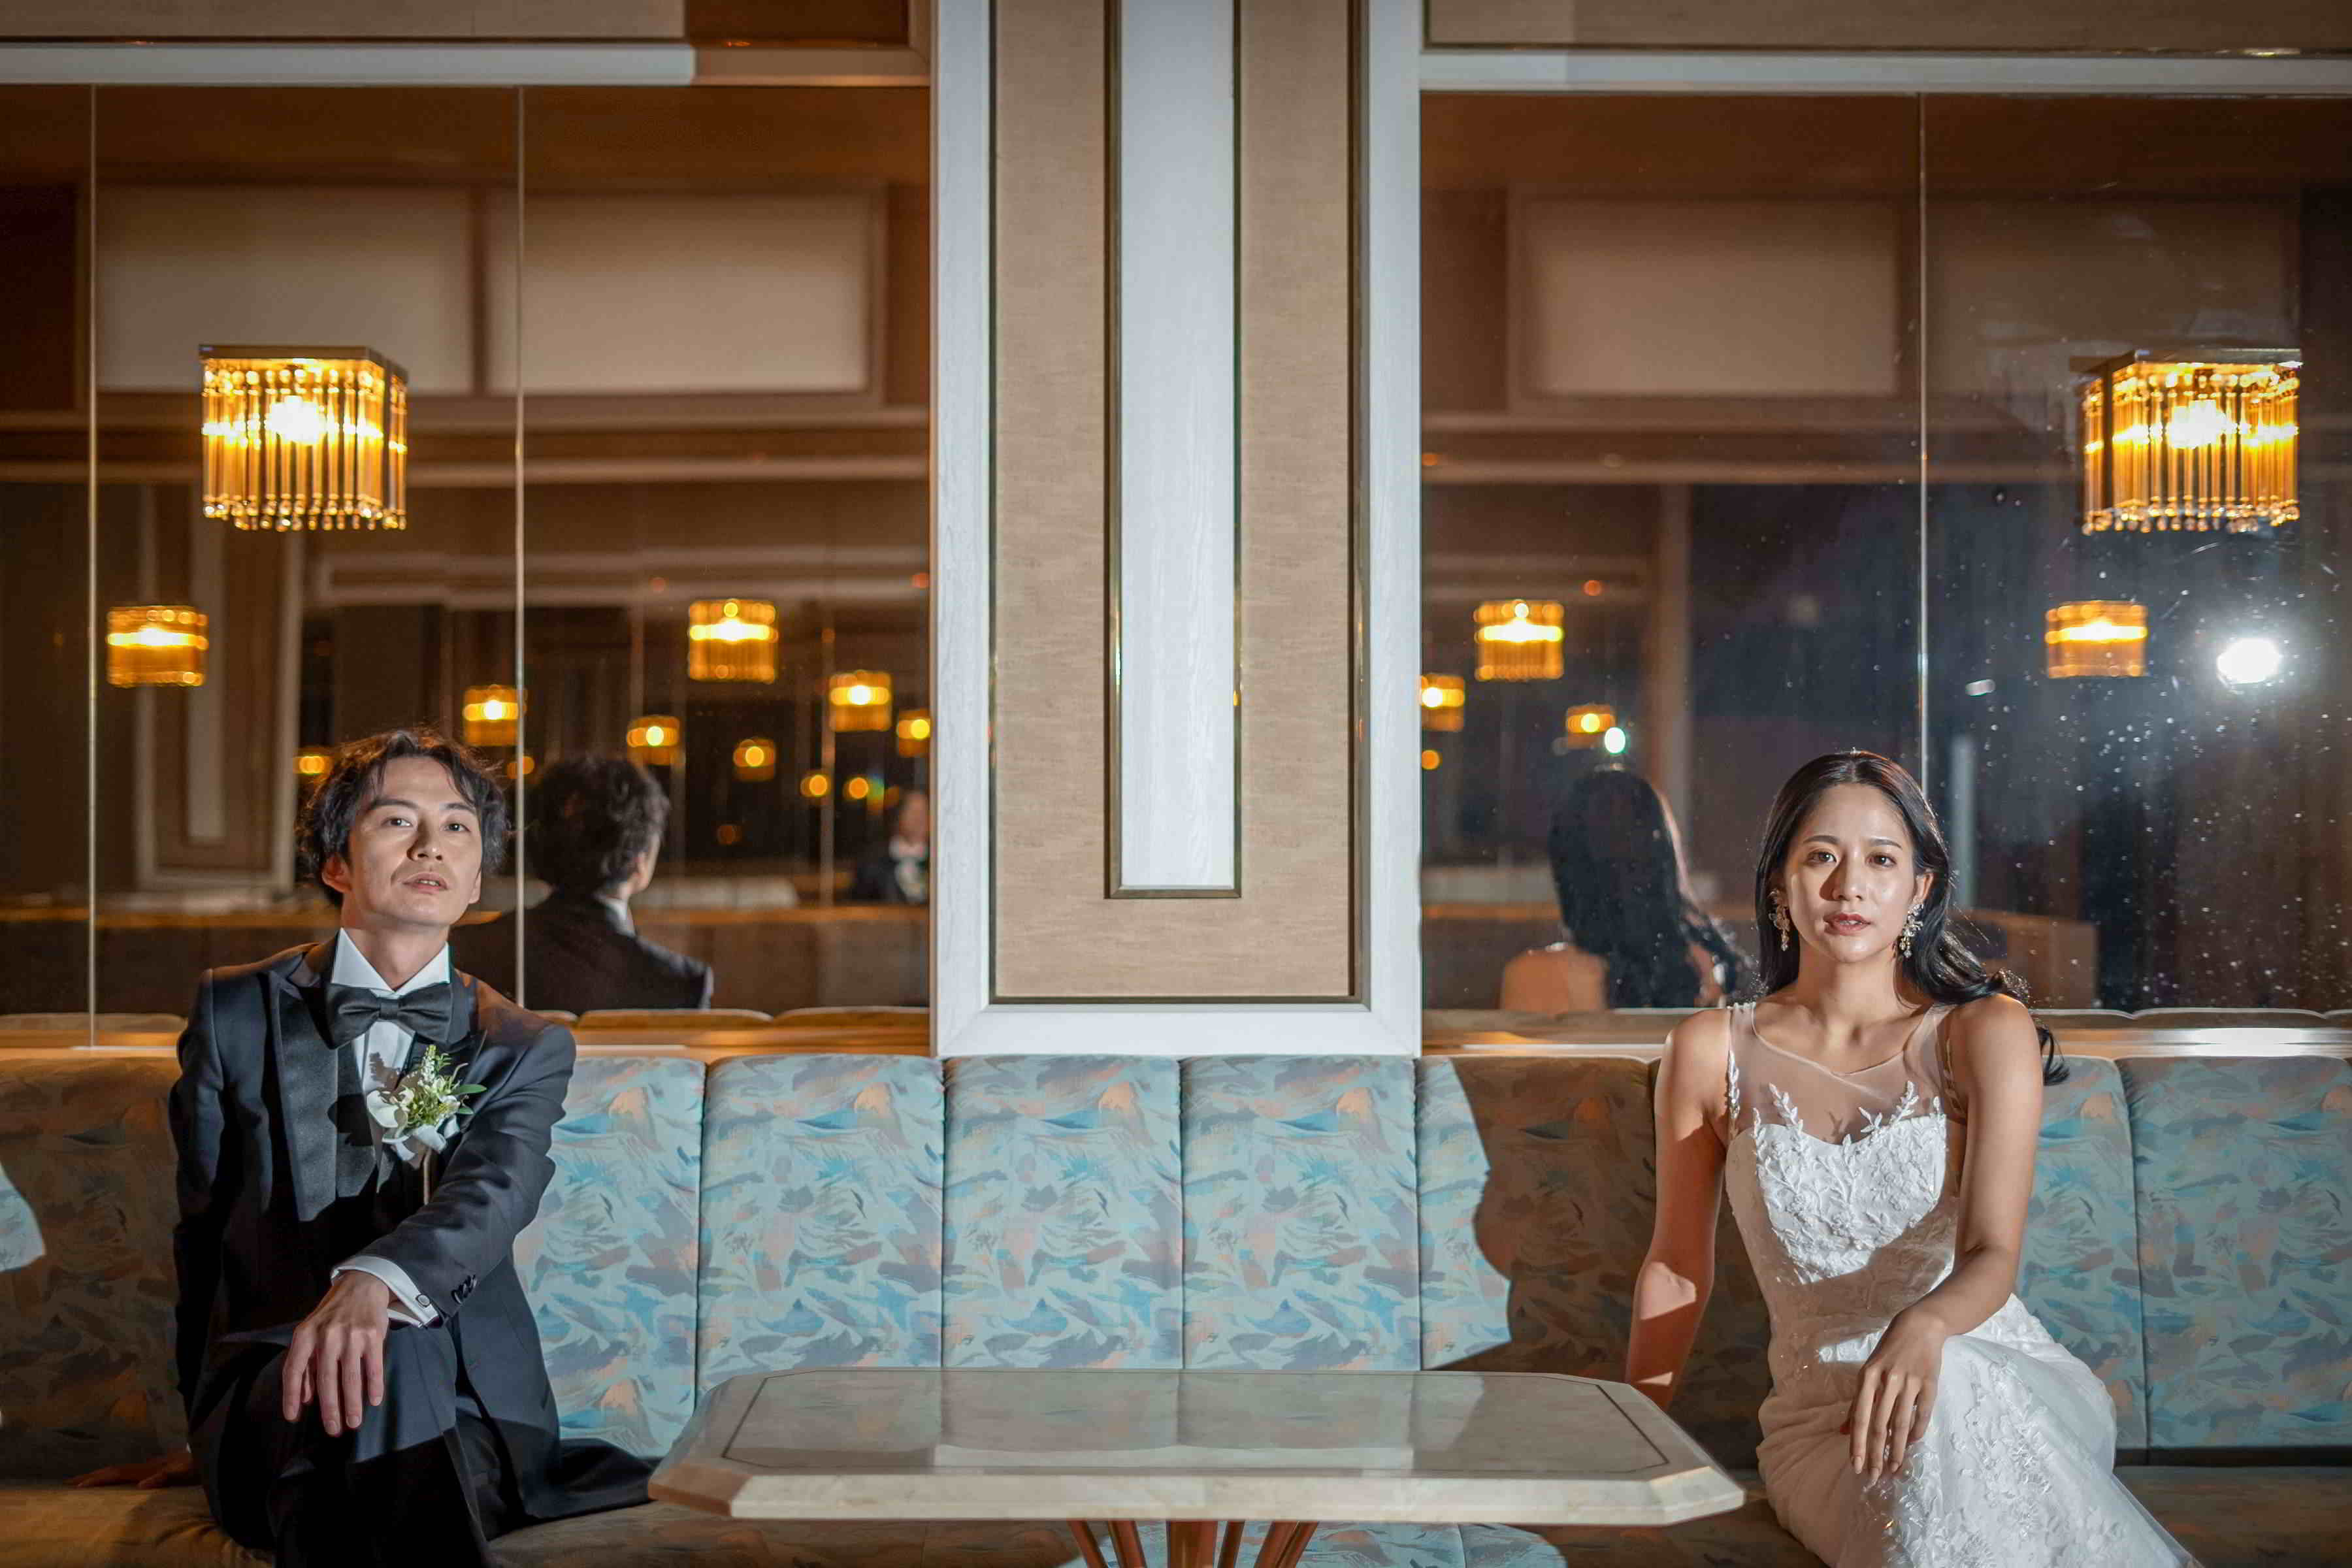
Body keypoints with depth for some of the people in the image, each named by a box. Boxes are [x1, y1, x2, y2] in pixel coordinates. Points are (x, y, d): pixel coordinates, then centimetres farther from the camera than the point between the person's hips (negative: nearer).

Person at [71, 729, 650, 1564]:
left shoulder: (528, 1048, 11)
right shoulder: (237, 1013, 12)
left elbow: (490, 1199, -11)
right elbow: (204, 1230, 17)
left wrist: (373, 1282, -33)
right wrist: (208, 1435, 19)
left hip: (474, 1409, 0)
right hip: (271, 1395, 0)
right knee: (391, 1360, -35)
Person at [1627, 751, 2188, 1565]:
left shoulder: (1985, 1032, -1)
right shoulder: (1713, 1051, 2)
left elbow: (1992, 1255, -12)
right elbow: (1677, 1262, 11)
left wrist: (1922, 1327, -35)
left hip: (2002, 1381, 0)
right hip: (1822, 1417, 1)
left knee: (1948, 1386, -36)